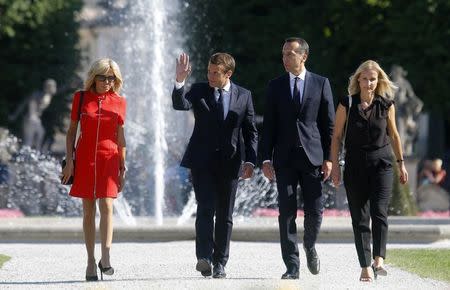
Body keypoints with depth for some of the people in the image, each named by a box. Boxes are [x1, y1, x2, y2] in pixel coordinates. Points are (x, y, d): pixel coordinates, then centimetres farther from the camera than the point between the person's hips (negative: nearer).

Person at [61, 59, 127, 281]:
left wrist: (123, 167, 8)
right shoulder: (81, 98, 4)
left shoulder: (119, 102, 6)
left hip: (109, 157, 0)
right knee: (88, 210, 3)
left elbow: (121, 137, 10)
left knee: (106, 206, -14)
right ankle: (90, 261, 7)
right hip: (85, 158, 0)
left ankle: (105, 258, -20)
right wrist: (69, 160, -2)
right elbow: (72, 131, 7)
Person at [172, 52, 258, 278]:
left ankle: (220, 263, 13)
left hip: (229, 162, 2)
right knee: (205, 208, -15)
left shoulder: (243, 96, 5)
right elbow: (180, 105, -17)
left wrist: (250, 161, -3)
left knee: (225, 215, 6)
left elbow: (250, 132, 7)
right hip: (202, 160, -2)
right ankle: (204, 257, -22)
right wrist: (180, 81, -32)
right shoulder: (199, 91, 2)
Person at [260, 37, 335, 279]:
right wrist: (266, 158, -1)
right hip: (285, 157, 1)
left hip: (312, 156, -1)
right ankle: (292, 266, 0)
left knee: (314, 210, -1)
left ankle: (309, 246, 29)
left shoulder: (321, 84, 5)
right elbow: (268, 125, 7)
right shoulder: (275, 86, 8)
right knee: (287, 212, -3)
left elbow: (329, 124, 5)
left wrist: (328, 158, -2)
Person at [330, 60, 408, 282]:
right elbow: (337, 136, 4)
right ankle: (365, 267, 4)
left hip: (381, 163, 0)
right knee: (359, 217, 1)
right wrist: (334, 165, 0)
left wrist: (401, 163, 16)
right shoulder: (347, 104, -3)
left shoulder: (386, 104, 0)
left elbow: (393, 134, 13)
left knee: (379, 212, -16)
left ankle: (378, 260, -22)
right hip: (355, 164, 0)